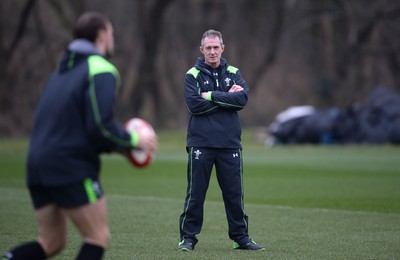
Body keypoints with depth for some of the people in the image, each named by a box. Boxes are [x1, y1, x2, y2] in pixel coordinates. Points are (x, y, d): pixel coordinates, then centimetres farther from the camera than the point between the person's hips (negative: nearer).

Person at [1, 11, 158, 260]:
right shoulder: (101, 71, -7)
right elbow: (100, 126, -18)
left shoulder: (62, 72, 21)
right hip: (72, 169, -8)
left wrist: (116, 144, 22)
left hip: (39, 165, 8)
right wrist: (133, 140, 0)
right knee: (98, 238, 2)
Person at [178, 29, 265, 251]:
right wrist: (227, 98, -9)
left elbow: (242, 98, -7)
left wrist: (211, 96, -12)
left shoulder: (233, 73, 10)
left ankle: (241, 237, 17)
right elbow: (194, 104, -13)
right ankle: (188, 237, 9)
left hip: (229, 143, 3)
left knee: (234, 193, 8)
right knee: (195, 194, 0)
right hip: (200, 143, -3)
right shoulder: (193, 75, 2)